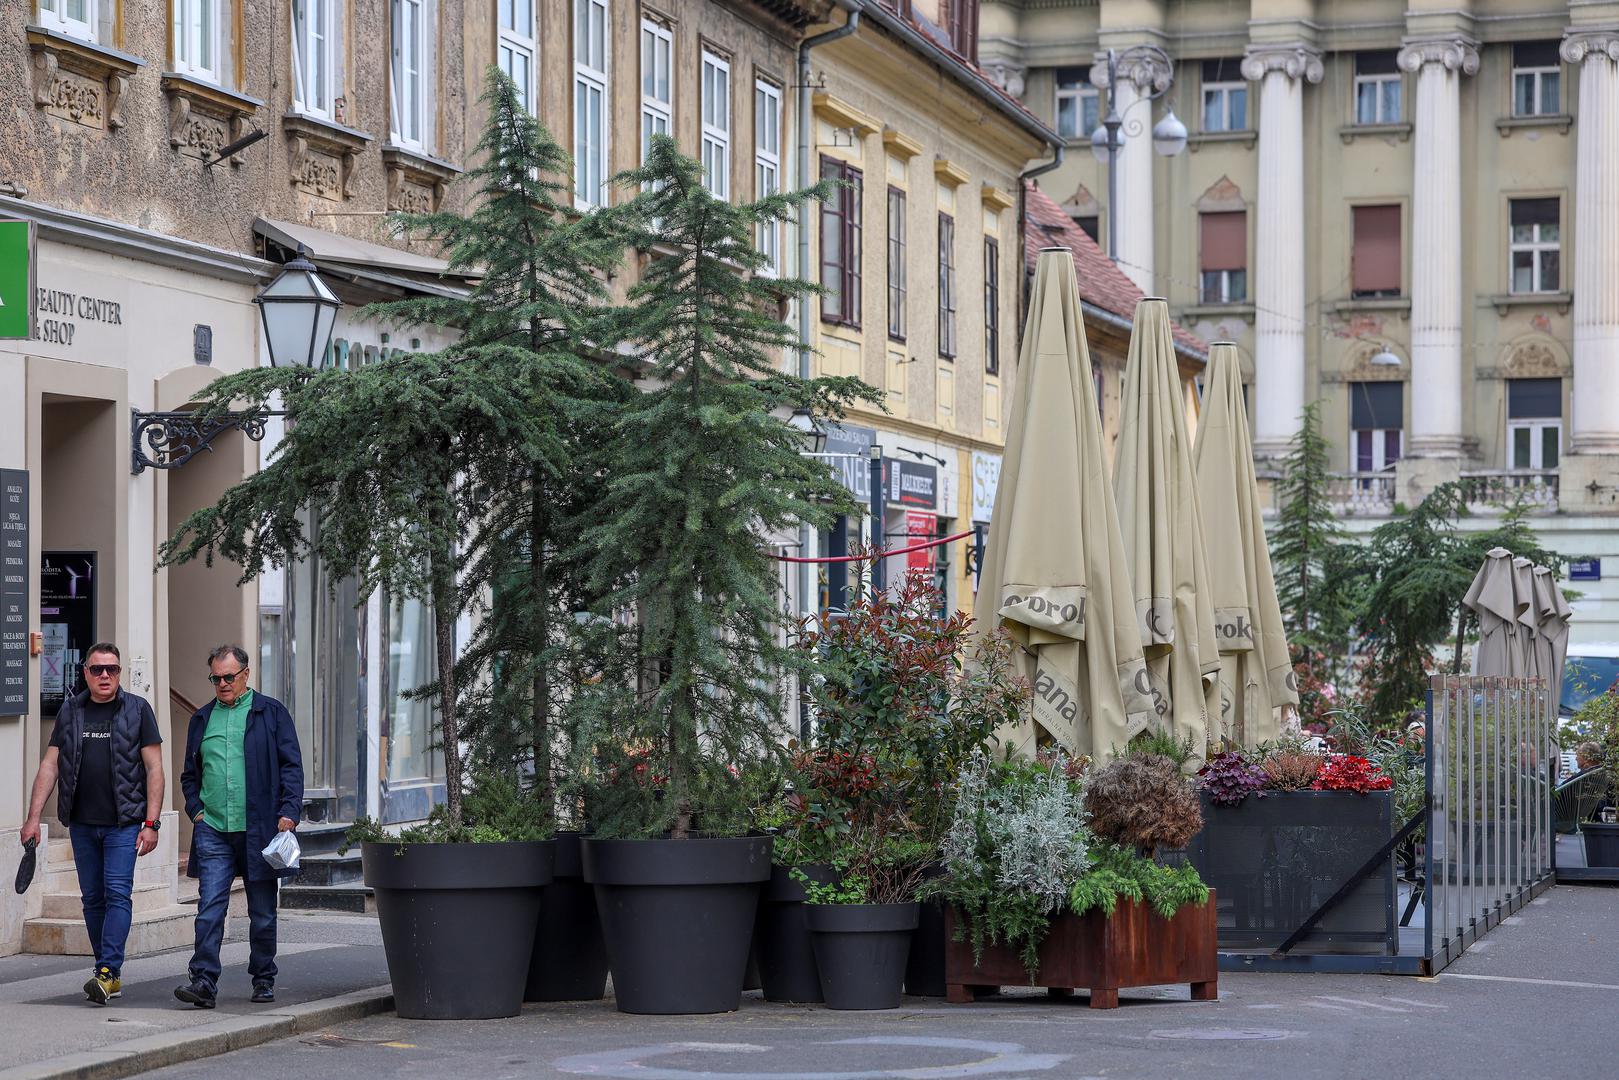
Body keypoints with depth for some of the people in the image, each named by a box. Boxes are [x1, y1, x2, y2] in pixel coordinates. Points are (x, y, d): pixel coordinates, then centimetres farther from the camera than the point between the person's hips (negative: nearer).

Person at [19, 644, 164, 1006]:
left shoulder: (137, 709, 1)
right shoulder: (70, 711, 10)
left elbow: (154, 768, 0)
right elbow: (50, 765, 10)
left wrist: (151, 822, -7)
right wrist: (33, 817, 3)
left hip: (123, 821, -4)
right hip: (82, 823, 4)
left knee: (117, 893, -12)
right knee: (92, 898, 6)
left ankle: (108, 972, -16)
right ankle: (110, 975, 13)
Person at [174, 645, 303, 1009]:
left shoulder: (271, 713, 4)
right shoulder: (202, 719, 14)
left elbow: (292, 766, 1)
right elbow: (190, 774, 22)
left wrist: (289, 812, -10)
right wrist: (196, 809, 6)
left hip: (259, 829, -2)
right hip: (213, 831, 2)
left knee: (262, 914, 7)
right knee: (209, 909, -8)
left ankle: (263, 980, 19)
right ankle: (204, 982, -11)